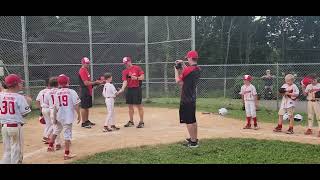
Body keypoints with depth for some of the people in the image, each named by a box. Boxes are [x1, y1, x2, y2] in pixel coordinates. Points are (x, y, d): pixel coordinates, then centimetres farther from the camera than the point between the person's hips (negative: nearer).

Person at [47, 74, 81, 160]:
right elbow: (76, 105, -12)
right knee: (67, 135, 2)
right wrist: (79, 115, -2)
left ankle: (50, 146, 40)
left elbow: (55, 108, 1)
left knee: (56, 131, 26)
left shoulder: (57, 93, -1)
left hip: (59, 117, 4)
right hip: (68, 117, -4)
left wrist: (54, 118, 10)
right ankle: (67, 154, 7)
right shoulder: (72, 92, -11)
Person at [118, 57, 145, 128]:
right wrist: (122, 89, -17)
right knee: (130, 106, 11)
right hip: (129, 89, 5)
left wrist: (136, 78, -23)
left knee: (139, 105, -2)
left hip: (137, 89, -5)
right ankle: (131, 121, 23)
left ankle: (141, 122, 5)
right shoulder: (124, 71, 8)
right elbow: (125, 81, -2)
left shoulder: (137, 68, -4)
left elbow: (142, 77, -6)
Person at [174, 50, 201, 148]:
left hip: (186, 99, -9)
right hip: (192, 98, 9)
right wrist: (183, 65, 20)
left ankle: (193, 142, 0)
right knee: (193, 120, 18)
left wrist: (176, 69, 2)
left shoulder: (188, 69, -18)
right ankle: (194, 138, 28)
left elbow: (178, 81, -10)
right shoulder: (198, 70, 8)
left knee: (189, 121, -4)